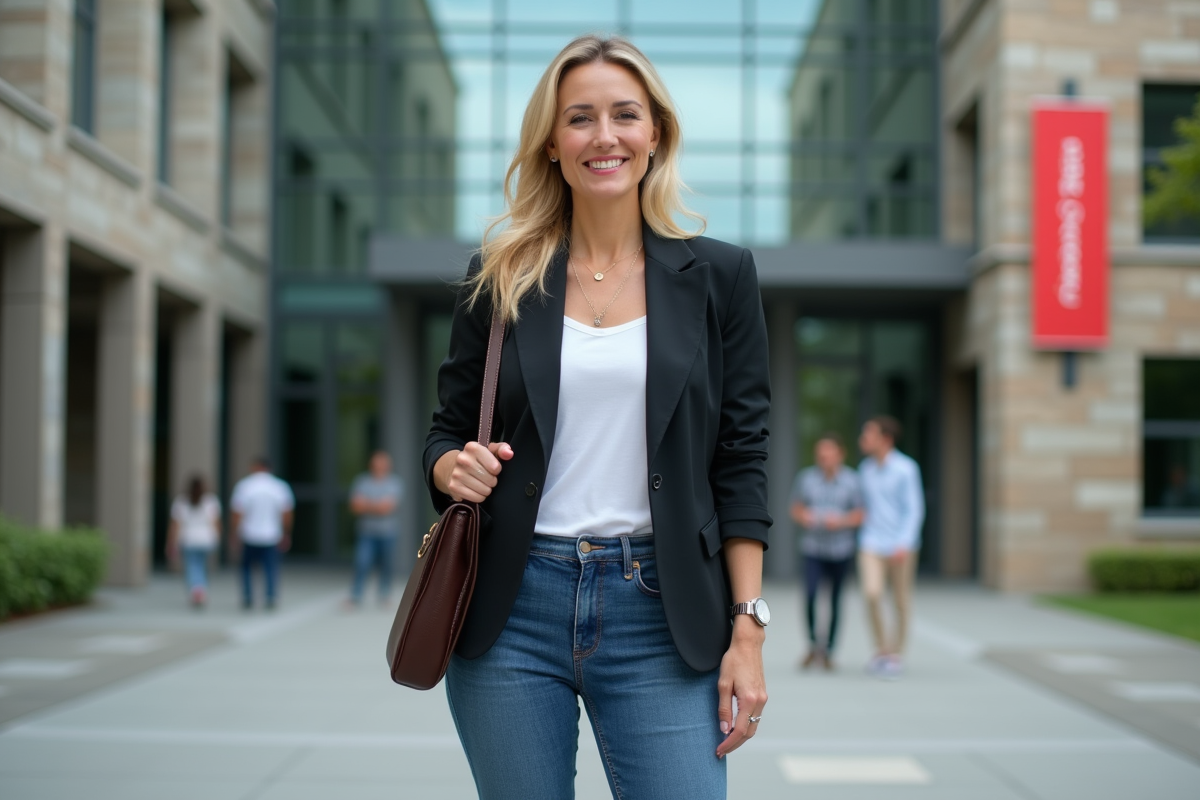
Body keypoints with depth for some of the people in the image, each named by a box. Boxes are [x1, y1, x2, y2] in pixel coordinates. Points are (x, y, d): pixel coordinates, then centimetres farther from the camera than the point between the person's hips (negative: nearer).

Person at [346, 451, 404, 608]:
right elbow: (355, 506, -2)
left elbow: (388, 506, -9)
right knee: (361, 564, -10)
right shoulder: (361, 481, 4)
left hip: (387, 531, 0)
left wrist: (367, 505, -8)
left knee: (385, 565, 5)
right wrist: (377, 506, -13)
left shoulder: (395, 482, 2)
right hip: (366, 531, 0)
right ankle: (355, 598, -5)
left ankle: (384, 597, 17)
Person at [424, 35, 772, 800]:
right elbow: (447, 428, 13)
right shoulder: (501, 277, 6)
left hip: (658, 619, -1)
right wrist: (452, 467, -10)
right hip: (512, 616, 1)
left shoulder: (717, 274, 4)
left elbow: (741, 461, 3)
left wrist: (747, 628, -4)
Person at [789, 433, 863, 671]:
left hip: (840, 549, 0)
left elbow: (860, 516, 0)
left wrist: (840, 521, -17)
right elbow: (796, 509, 12)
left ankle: (828, 649, 20)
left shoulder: (851, 480, -1)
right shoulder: (806, 478, 2)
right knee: (810, 595, -15)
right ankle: (814, 643, 6)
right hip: (812, 548, 0)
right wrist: (803, 517, -10)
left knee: (835, 601, 5)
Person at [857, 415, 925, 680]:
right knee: (871, 593, -15)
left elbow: (914, 510, -9)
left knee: (901, 600, 5)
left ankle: (897, 654, 18)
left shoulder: (905, 469, -8)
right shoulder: (865, 469, 9)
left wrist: (904, 543, -19)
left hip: (900, 545, -3)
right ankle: (881, 648, 2)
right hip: (872, 542, 3)